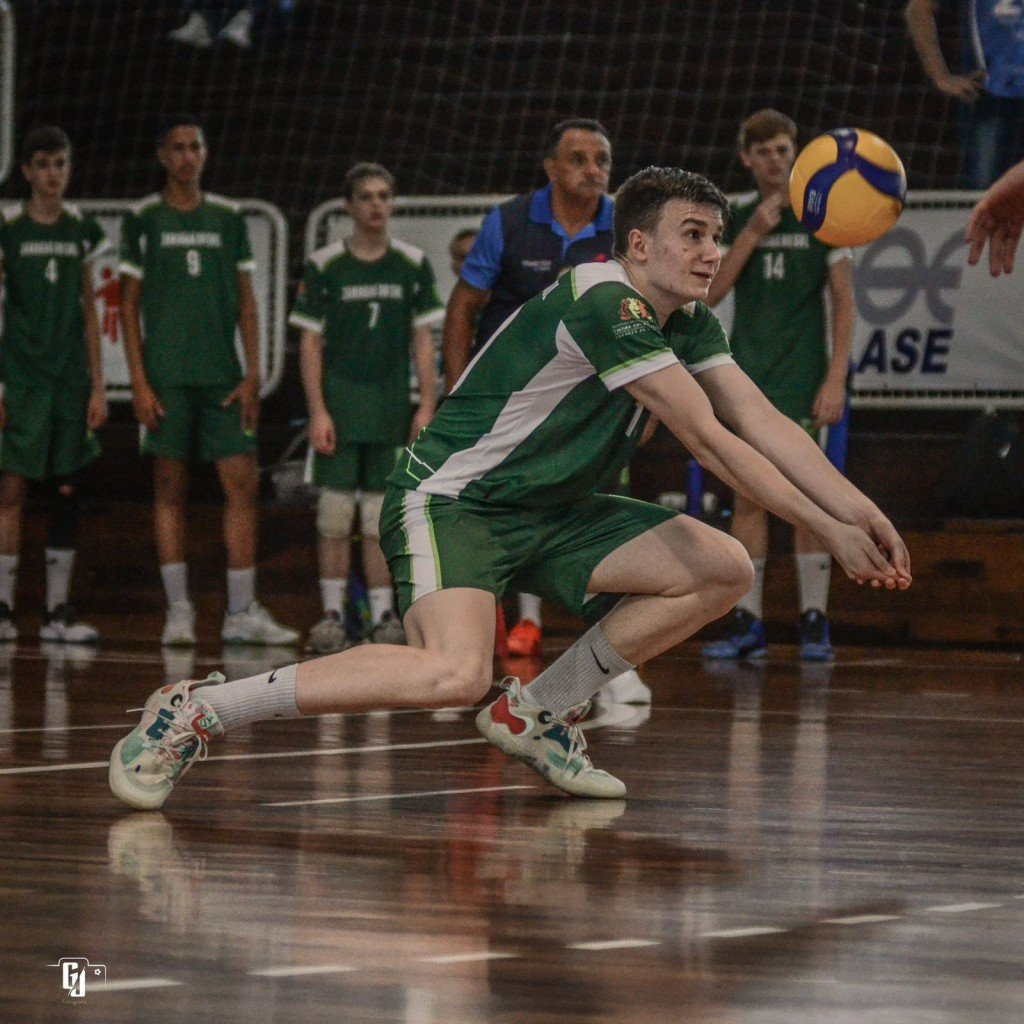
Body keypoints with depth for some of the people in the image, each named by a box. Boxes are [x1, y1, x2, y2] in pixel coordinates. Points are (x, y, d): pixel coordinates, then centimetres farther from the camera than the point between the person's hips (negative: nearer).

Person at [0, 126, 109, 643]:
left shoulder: (81, 229, 10)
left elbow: (89, 312, 14)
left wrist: (98, 385, 9)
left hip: (70, 377, 4)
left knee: (66, 493, 4)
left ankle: (58, 610, 9)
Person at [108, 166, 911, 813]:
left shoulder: (687, 323, 8)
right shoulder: (604, 303, -21)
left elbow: (764, 424, 6)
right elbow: (707, 440, -20)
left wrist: (860, 511, -6)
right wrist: (828, 530, -16)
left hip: (545, 513, 10)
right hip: (451, 499, -10)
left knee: (724, 570, -2)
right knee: (456, 674, -35)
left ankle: (539, 712, 8)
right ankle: (197, 711, -22)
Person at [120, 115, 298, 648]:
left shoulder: (228, 217, 10)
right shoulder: (144, 218, 3)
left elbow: (245, 302, 11)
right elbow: (129, 304, 2)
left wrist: (252, 376, 3)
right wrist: (139, 381, -6)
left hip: (222, 374, 2)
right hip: (166, 375, -2)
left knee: (242, 483, -3)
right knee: (170, 488, 0)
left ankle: (242, 613, 0)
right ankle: (178, 609, 4)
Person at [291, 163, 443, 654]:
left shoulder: (413, 265, 4)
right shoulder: (324, 265, -1)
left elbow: (423, 340, 7)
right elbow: (310, 342, -1)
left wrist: (428, 406, -1)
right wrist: (317, 412, -8)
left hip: (391, 407, 2)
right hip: (339, 403, -2)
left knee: (382, 516, 4)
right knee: (335, 512, -3)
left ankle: (383, 615, 9)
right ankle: (332, 613, 3)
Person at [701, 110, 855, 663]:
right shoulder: (735, 218, 9)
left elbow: (843, 301, -1)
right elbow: (711, 291, -1)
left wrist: (835, 379, -10)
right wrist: (754, 233, -11)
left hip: (803, 382, -3)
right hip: (747, 380, 3)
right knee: (748, 499, 3)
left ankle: (814, 621, 0)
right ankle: (746, 622, 6)